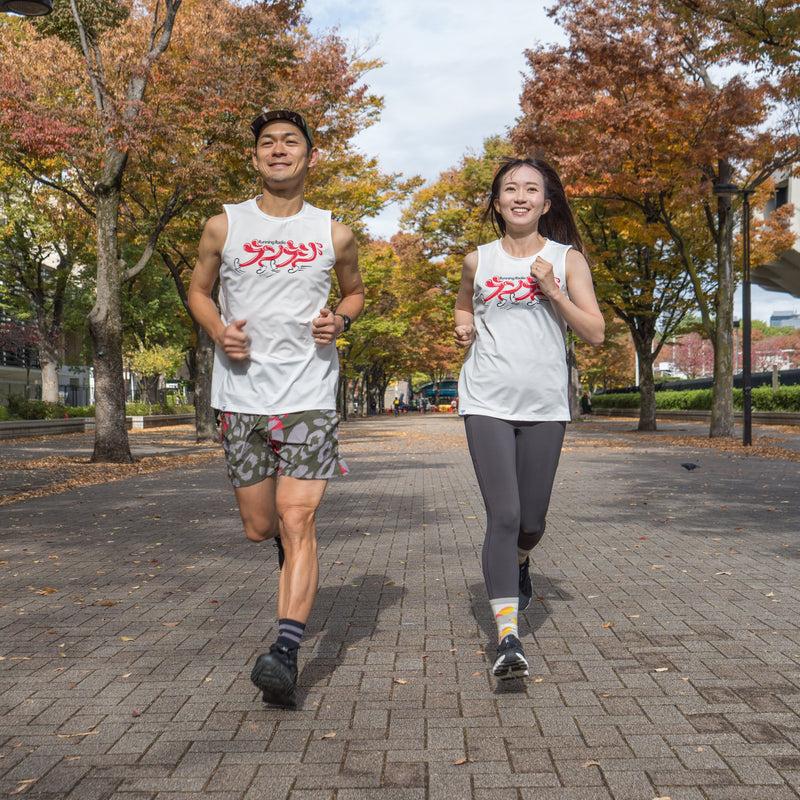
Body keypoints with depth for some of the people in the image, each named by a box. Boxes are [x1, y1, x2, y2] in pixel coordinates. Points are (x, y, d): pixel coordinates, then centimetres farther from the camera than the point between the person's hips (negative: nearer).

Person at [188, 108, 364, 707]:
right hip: (242, 395, 2)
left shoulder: (334, 234, 5)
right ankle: (295, 548, 44)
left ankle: (285, 656, -14)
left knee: (296, 522, -13)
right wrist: (218, 330, -5)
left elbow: (356, 291, 21)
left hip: (310, 394, -1)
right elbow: (199, 290, 17)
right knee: (260, 527, 9)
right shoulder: (224, 226, 5)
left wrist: (340, 320, -2)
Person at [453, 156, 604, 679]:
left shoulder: (567, 259, 5)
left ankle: (520, 561, 45)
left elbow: (596, 333, 0)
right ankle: (508, 636, -10)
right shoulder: (479, 261, 9)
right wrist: (464, 328, 6)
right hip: (487, 401, -1)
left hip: (545, 405, 1)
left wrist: (553, 290, -12)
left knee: (532, 521, 8)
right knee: (503, 515, -12)